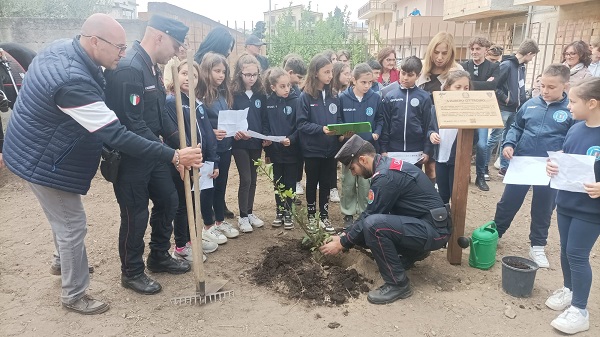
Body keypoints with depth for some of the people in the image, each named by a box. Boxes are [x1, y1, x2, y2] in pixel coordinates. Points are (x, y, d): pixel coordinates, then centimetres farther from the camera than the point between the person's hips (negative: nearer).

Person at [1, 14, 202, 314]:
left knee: (65, 217, 27)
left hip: (40, 150, 10)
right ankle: (74, 296, 23)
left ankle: (63, 260, 52)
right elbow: (116, 136, -38)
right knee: (72, 225, 3)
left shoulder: (62, 47, -6)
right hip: (43, 163, -10)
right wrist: (173, 156, -37)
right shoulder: (72, 81, -37)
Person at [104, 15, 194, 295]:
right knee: (136, 215, 4)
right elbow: (132, 125, -28)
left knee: (168, 200, 16)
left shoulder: (151, 67, 9)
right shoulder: (128, 69, -23)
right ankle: (132, 273, 26)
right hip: (129, 158, -9)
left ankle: (159, 257, 36)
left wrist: (180, 144, 5)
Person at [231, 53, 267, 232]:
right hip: (240, 144, -4)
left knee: (253, 179, 13)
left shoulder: (261, 95, 4)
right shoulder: (233, 94, -8)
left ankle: (250, 212, 27)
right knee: (245, 179, -2)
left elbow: (264, 119, 8)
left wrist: (266, 137, -5)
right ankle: (243, 216, 12)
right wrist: (235, 131, -26)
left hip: (256, 143, 4)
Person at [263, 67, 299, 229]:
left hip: (292, 150, -2)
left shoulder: (295, 101, -8)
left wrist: (291, 139, -25)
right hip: (275, 150, 2)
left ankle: (288, 213, 24)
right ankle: (279, 211, 29)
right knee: (278, 183, 15)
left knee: (290, 183, 9)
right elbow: (264, 125, 1)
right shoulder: (268, 102, -1)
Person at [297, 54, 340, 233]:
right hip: (312, 149, -4)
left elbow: (338, 120, 10)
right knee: (312, 183, 12)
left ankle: (324, 216, 26)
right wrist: (321, 129, -25)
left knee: (326, 183, 13)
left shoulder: (333, 96, 4)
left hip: (330, 149, 4)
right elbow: (301, 124, -13)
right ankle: (311, 215, 27)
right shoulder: (305, 97, -9)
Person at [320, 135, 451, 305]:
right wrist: (345, 234, 12)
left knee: (372, 225, -31)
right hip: (426, 224, 10)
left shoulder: (385, 176, -22)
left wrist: (342, 243, -4)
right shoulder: (387, 164, 8)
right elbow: (369, 212, 14)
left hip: (433, 230, -10)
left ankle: (397, 284, -13)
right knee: (362, 231, 7)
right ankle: (414, 252, 18)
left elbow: (369, 216, -17)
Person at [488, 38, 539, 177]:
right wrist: (506, 99, -16)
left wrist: (524, 103, 8)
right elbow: (493, 86, -20)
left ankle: (504, 168, 21)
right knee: (495, 139, -3)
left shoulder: (521, 67, 11)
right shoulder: (506, 65, -14)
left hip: (515, 110, 8)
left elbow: (520, 88, 19)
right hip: (503, 109, -8)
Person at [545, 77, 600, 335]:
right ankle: (569, 289, 39)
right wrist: (553, 166, -7)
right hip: (565, 202, 6)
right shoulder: (575, 129, 0)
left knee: (577, 254, 0)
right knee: (566, 250, 17)